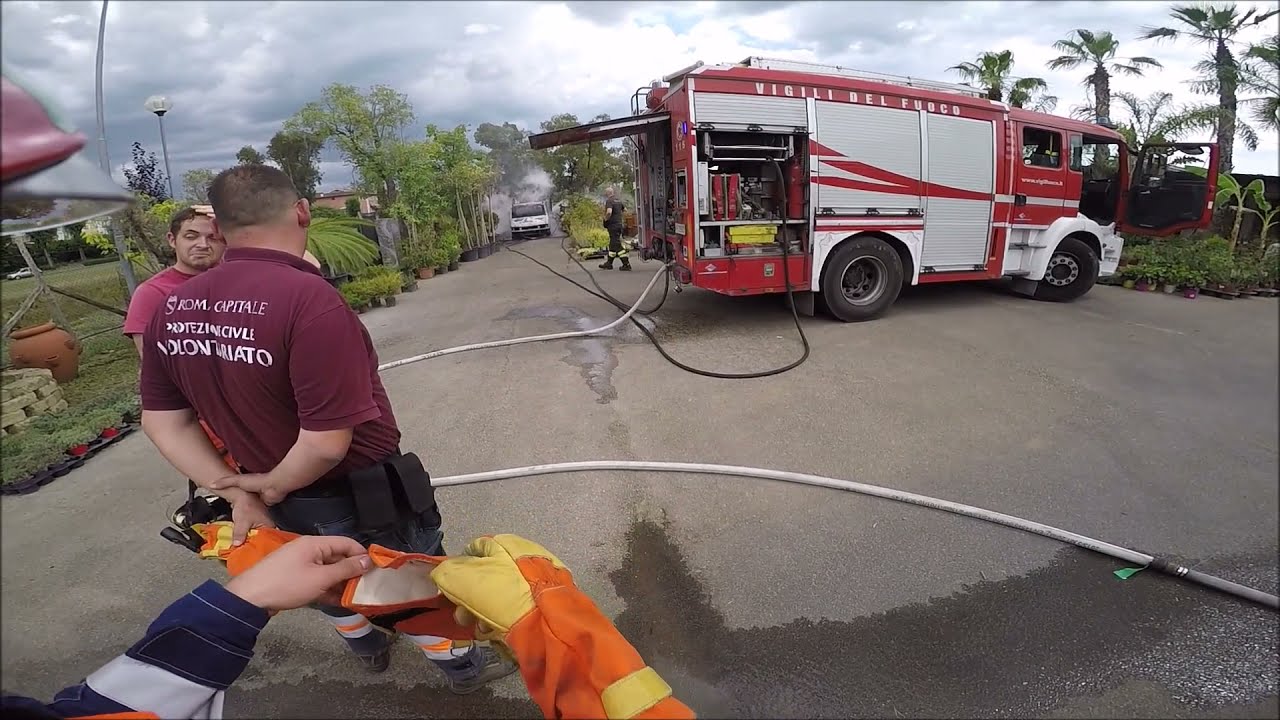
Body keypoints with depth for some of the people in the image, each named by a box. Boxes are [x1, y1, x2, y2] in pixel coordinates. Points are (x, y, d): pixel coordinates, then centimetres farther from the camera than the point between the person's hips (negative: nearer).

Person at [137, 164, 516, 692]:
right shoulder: (308, 298, -33)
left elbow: (162, 421, 0)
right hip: (361, 496, -6)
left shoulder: (172, 308, -7)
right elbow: (327, 442, -33)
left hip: (286, 504, 7)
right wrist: (272, 487, -15)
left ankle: (368, 648, 59)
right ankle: (461, 664, 44)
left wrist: (237, 492, -3)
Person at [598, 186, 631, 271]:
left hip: (613, 225, -9)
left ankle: (626, 264, -9)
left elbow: (609, 212, -31)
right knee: (612, 245, 16)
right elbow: (625, 209, 25)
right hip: (619, 224, 9)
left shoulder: (609, 201, -14)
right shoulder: (618, 201, 11)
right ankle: (608, 263, 26)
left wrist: (606, 219, -15)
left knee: (617, 245, -7)